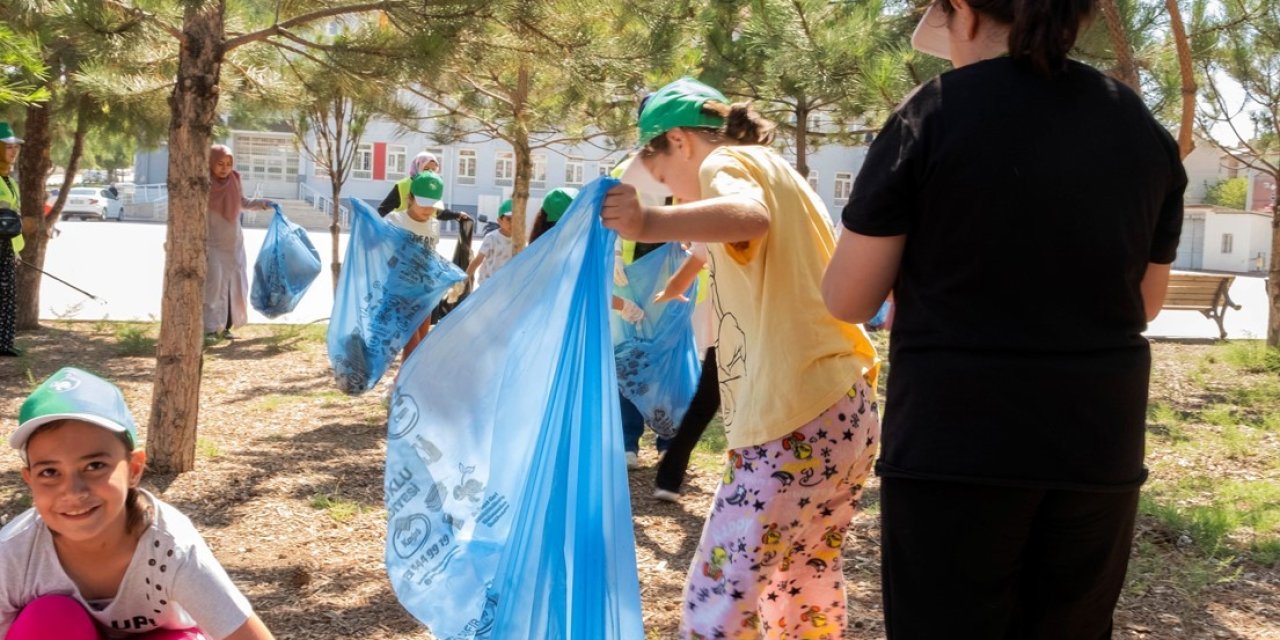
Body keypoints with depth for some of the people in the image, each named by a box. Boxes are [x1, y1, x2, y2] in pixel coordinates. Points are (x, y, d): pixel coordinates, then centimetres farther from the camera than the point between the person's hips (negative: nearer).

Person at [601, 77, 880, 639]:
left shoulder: (727, 162, -3)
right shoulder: (777, 172, 25)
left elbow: (751, 216, -27)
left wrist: (652, 224, -36)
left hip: (795, 422, -10)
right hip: (848, 411, 10)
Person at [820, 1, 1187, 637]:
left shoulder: (929, 117, -8)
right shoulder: (1144, 130, 6)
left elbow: (846, 300, -4)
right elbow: (1145, 303, 16)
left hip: (952, 451, -4)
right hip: (1098, 448, 5)